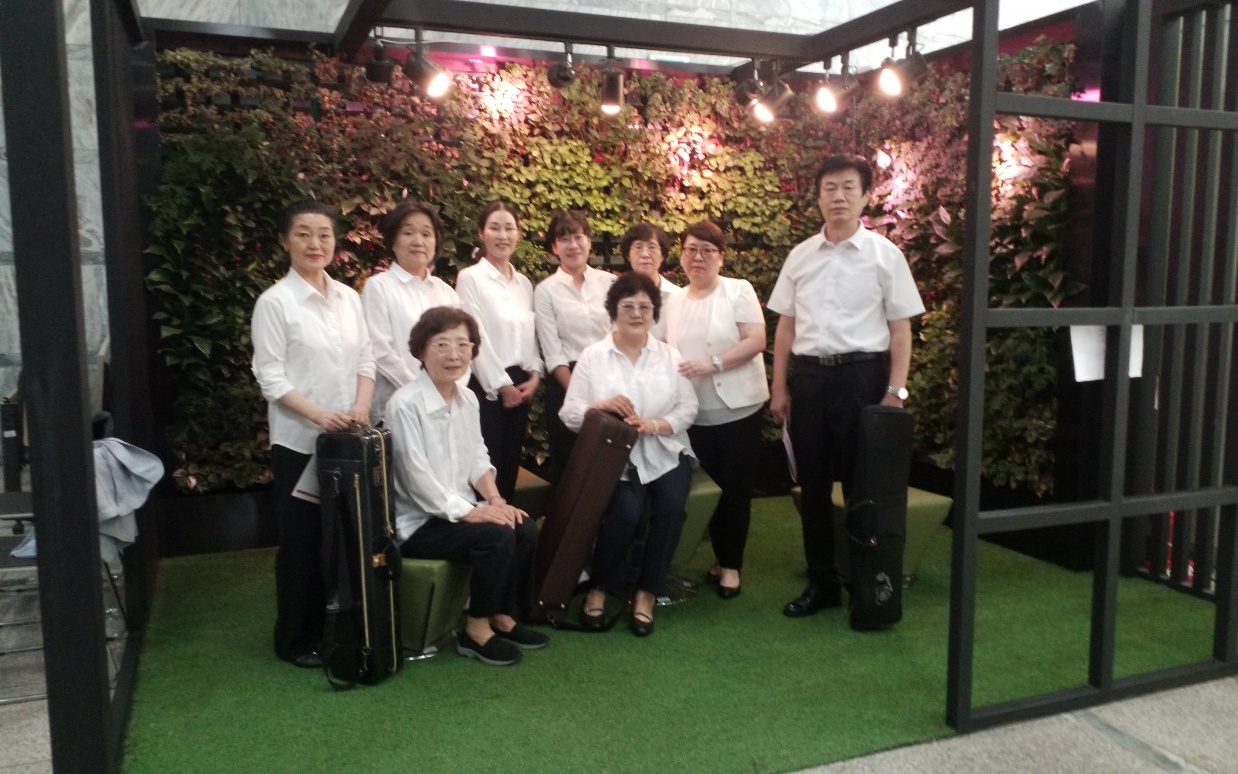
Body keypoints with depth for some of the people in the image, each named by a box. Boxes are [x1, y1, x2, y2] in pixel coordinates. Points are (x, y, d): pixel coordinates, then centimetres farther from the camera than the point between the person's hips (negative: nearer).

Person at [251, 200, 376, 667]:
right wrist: (319, 414, -23)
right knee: (301, 540, 4)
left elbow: (365, 361, 9)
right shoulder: (275, 302, -8)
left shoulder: (348, 297, 7)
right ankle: (295, 638, 19)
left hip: (347, 437, 5)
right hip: (298, 439, -4)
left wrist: (360, 407, -7)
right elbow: (270, 377, -12)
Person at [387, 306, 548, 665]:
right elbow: (416, 477, -21)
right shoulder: (405, 404, -19)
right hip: (418, 522, -8)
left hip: (460, 510, 8)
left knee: (525, 529, -10)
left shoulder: (467, 399, 6)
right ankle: (476, 629, -5)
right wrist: (468, 512, -21)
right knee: (496, 537, -25)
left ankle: (503, 616, 9)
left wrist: (494, 499, -5)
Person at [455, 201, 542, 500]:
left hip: (520, 385, 6)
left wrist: (534, 374, -1)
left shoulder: (524, 283, 13)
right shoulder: (470, 277, -6)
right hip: (487, 386, -6)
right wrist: (501, 384, -11)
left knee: (510, 464, 11)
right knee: (487, 467, -3)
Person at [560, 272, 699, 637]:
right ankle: (599, 587, 0)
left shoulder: (670, 356, 9)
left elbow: (688, 409, 2)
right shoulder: (592, 356, 4)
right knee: (625, 511, -27)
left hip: (665, 453, 2)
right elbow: (570, 414, 0)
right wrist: (602, 405, -20)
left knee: (671, 505, -26)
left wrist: (652, 424, -16)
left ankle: (646, 592, -7)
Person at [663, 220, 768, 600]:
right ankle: (721, 557, 27)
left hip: (738, 407, -4)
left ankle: (731, 564, 16)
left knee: (736, 488, 3)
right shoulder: (674, 301, 10)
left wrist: (714, 363, -24)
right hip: (695, 412, 4)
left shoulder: (739, 290, -5)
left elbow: (757, 341, -14)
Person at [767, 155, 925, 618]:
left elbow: (901, 327, -1)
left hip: (861, 373, -3)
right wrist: (780, 388, 8)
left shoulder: (885, 255, -1)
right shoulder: (800, 255, 8)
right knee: (813, 482, 10)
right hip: (808, 374, 4)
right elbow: (786, 324, 11)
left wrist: (896, 391, -8)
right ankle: (822, 582, 24)